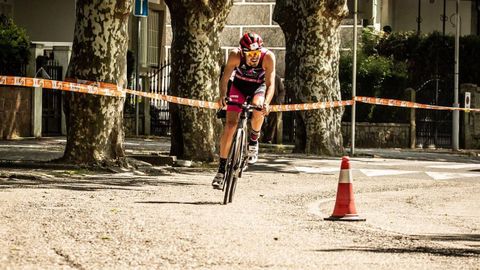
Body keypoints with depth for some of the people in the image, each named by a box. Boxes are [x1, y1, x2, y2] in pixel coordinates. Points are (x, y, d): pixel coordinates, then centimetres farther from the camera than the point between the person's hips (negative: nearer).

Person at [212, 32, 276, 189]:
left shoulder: (268, 57, -31)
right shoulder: (235, 55, -30)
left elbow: (270, 83, -31)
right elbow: (225, 77, -29)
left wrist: (266, 102, -49)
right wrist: (222, 96, -48)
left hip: (258, 88, 0)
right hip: (239, 86, 0)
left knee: (258, 109, -34)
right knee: (230, 124, -13)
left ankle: (253, 141, -3)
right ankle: (221, 169, -6)